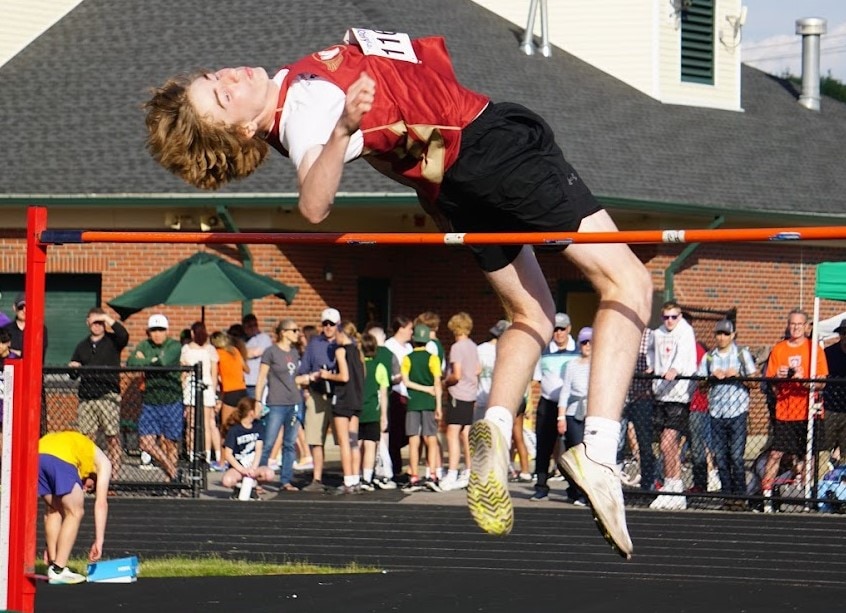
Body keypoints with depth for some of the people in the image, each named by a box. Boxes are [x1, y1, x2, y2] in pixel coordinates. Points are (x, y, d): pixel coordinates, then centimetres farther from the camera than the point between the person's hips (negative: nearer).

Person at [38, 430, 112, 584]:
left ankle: (53, 565, 20)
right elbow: (101, 503, 15)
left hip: (35, 455, 6)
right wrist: (99, 541, 13)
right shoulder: (102, 462, 27)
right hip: (60, 459, -6)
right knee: (75, 513, 8)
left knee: (53, 511, 24)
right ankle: (58, 570, 2)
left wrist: (52, 545, 42)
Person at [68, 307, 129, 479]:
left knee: (113, 438, -7)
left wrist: (109, 320, -15)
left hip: (108, 396, -4)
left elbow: (124, 336, -18)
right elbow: (73, 374, 23)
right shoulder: (82, 346, 18)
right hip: (87, 398, 4)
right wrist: (73, 369, 0)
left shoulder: (112, 341, 6)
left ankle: (113, 476, -6)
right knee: (87, 438, 2)